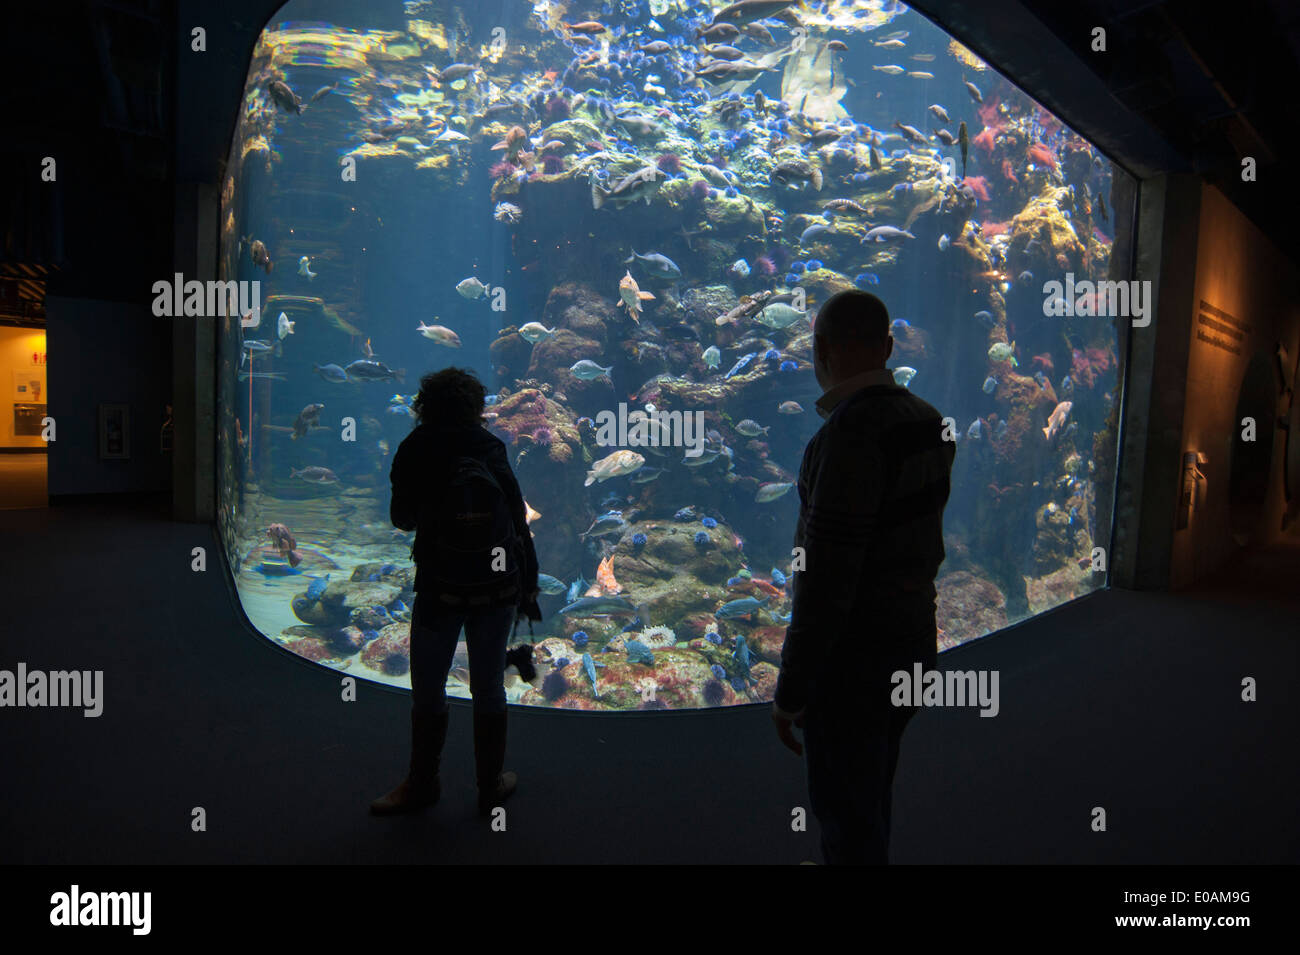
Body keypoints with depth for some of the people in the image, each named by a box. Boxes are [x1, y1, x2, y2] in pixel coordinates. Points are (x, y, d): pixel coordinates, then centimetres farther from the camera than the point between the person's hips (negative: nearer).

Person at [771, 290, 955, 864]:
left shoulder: (852, 434, -24)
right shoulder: (925, 421, 2)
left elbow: (827, 576, -25)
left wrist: (791, 691, -17)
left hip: (853, 655, -8)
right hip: (911, 640, 9)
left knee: (847, 816, 9)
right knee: (870, 799, 26)